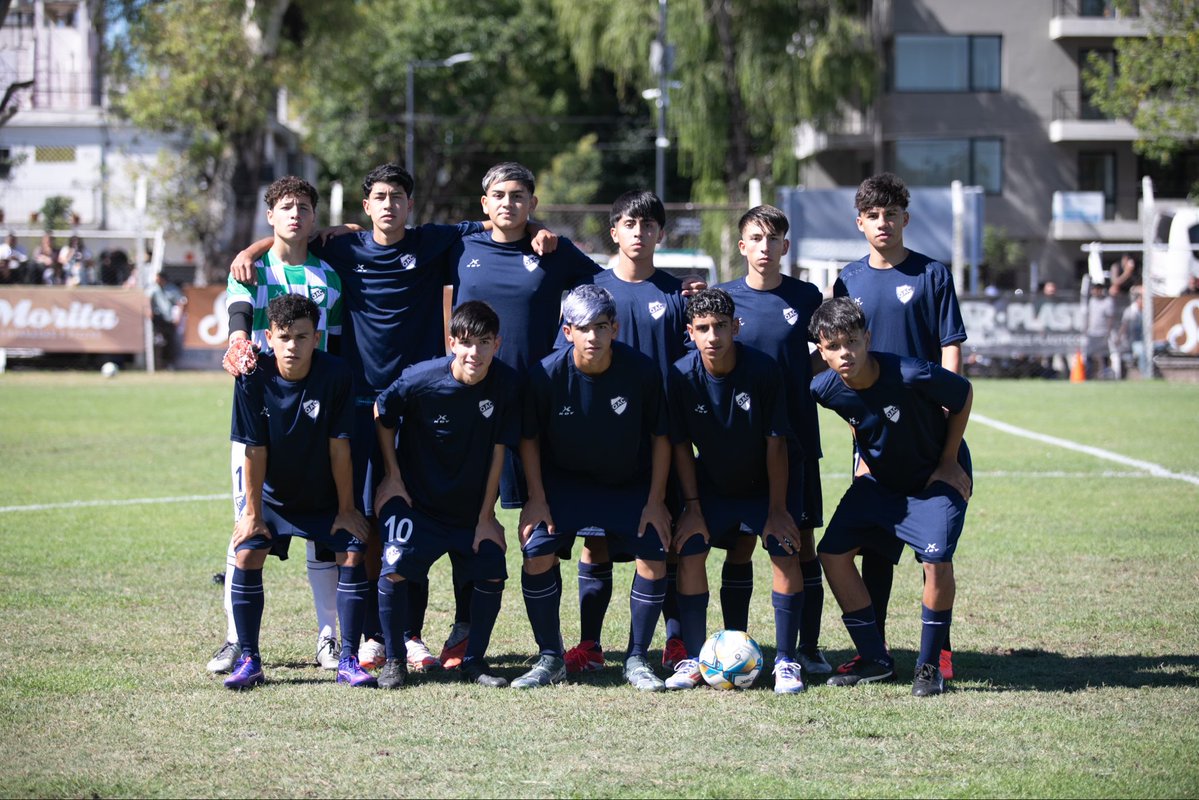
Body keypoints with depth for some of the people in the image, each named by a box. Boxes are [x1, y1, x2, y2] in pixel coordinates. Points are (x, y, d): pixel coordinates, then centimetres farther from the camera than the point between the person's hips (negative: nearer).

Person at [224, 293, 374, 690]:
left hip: (325, 496, 0)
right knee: (247, 554, -14)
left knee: (352, 552, -12)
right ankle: (248, 660, -4)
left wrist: (346, 509, -10)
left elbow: (339, 445, -17)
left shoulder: (335, 374, -23)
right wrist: (253, 512, -11)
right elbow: (255, 449, -16)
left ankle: (348, 660, -4)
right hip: (271, 494, 0)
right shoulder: (253, 378, -22)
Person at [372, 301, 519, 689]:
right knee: (394, 569, -16)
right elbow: (382, 416, -3)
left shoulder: (505, 383, -15)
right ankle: (393, 660, 1)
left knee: (492, 573, -6)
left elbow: (498, 450, -7)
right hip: (415, 498, -3)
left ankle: (474, 661, 12)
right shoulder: (421, 379, -22)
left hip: (472, 504, 3)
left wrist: (486, 515, -4)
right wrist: (392, 477, -2)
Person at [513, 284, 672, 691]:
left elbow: (660, 437, -8)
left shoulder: (642, 370, -21)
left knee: (654, 555, -13)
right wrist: (537, 500, -10)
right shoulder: (547, 373, -22)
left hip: (631, 484, 0)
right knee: (536, 552, -16)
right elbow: (529, 438, -7)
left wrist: (655, 501, -9)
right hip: (563, 481, 0)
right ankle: (550, 659, -1)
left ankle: (637, 660, 4)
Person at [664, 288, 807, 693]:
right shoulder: (681, 375, -20)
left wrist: (776, 508, -14)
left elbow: (775, 441, -17)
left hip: (764, 487, -1)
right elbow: (681, 445, -9)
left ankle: (786, 662, -6)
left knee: (785, 553, -14)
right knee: (689, 552, -12)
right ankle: (693, 660, -2)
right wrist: (692, 508, -9)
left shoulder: (763, 369, -25)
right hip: (711, 487, 1)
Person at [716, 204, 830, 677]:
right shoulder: (723, 297, 2)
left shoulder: (806, 297, 3)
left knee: (801, 540, 2)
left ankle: (808, 649, 9)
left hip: (795, 438, 0)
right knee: (739, 544, 2)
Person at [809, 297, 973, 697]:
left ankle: (929, 667, -5)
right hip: (880, 480, 5)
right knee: (833, 553, -5)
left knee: (936, 559, -24)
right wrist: (868, 461, 6)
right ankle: (875, 659, 8)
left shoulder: (912, 376, -33)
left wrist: (949, 462, -10)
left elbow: (964, 395, -13)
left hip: (936, 479, -5)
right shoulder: (825, 389, -19)